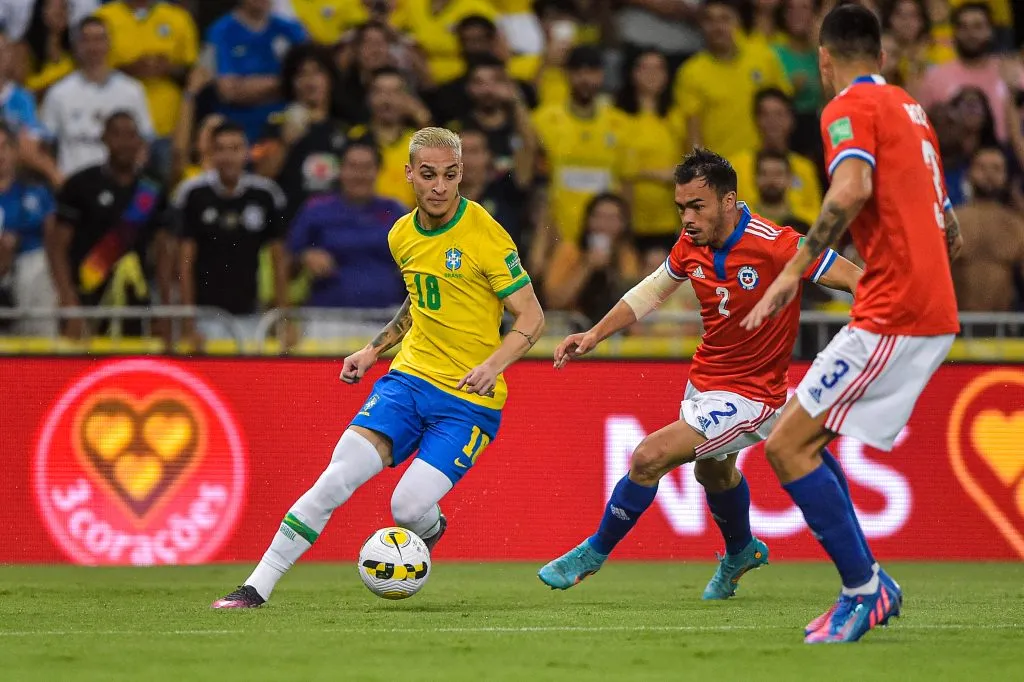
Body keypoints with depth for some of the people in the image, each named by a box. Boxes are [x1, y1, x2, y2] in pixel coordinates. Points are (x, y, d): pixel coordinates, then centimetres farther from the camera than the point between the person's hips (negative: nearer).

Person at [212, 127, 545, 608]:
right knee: (337, 477, -12)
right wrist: (373, 350, 16)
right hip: (410, 375, 5)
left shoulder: (484, 235, -13)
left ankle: (430, 530, 21)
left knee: (409, 506, -18)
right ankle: (258, 586, -7)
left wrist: (493, 364, -25)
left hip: (470, 399, -5)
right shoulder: (402, 235, 7)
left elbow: (531, 316, -9)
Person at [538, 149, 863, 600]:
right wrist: (594, 335, 4)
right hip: (704, 379, 8)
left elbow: (858, 280, -22)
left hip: (749, 396, -8)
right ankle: (741, 554, 62)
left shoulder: (775, 245, -28)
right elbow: (652, 291, 11)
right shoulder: (692, 244, -8)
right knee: (712, 470, 32)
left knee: (649, 458, -19)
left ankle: (594, 553, 4)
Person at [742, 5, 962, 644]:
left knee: (787, 444, -8)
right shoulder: (910, 108, 19)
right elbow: (948, 223, 26)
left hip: (892, 316, -9)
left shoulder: (850, 107, -7)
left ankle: (866, 587, -6)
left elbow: (853, 188, -26)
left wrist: (796, 268, -25)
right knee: (801, 438, 14)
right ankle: (867, 585, 12)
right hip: (935, 313, 9)